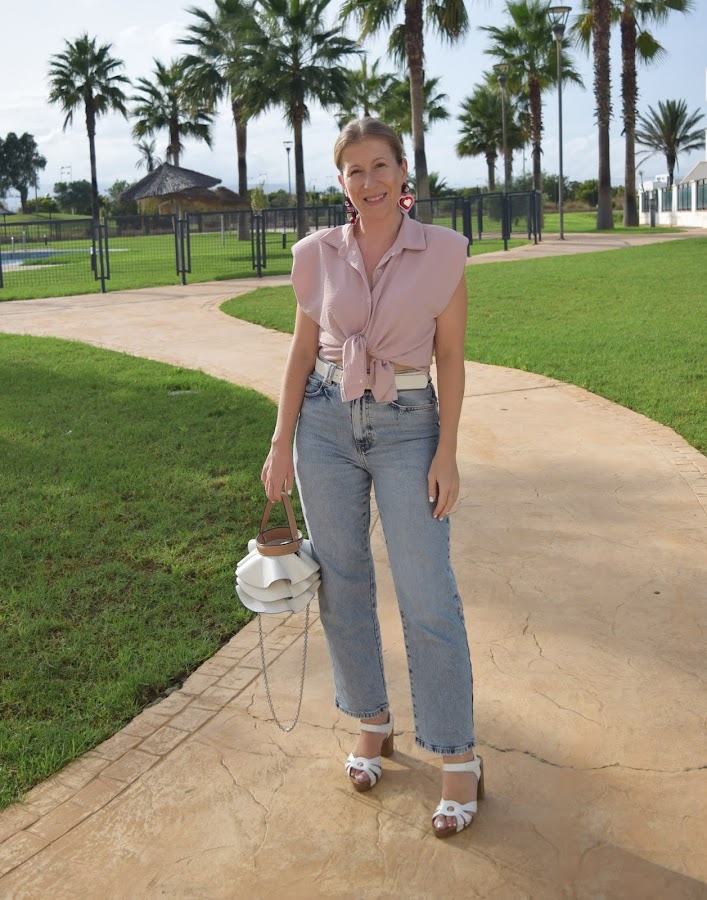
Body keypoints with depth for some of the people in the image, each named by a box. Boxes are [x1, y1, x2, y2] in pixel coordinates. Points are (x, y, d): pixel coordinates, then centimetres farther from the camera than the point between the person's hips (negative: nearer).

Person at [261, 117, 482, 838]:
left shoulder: (443, 252, -3)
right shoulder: (318, 255, 3)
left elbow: (451, 358, -2)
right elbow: (301, 353, 7)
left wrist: (447, 452, -8)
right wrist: (281, 443, 3)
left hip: (408, 428, -2)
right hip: (327, 424, 3)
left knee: (427, 596, -4)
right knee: (342, 585, 9)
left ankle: (459, 758, 10)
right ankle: (371, 723, 29)